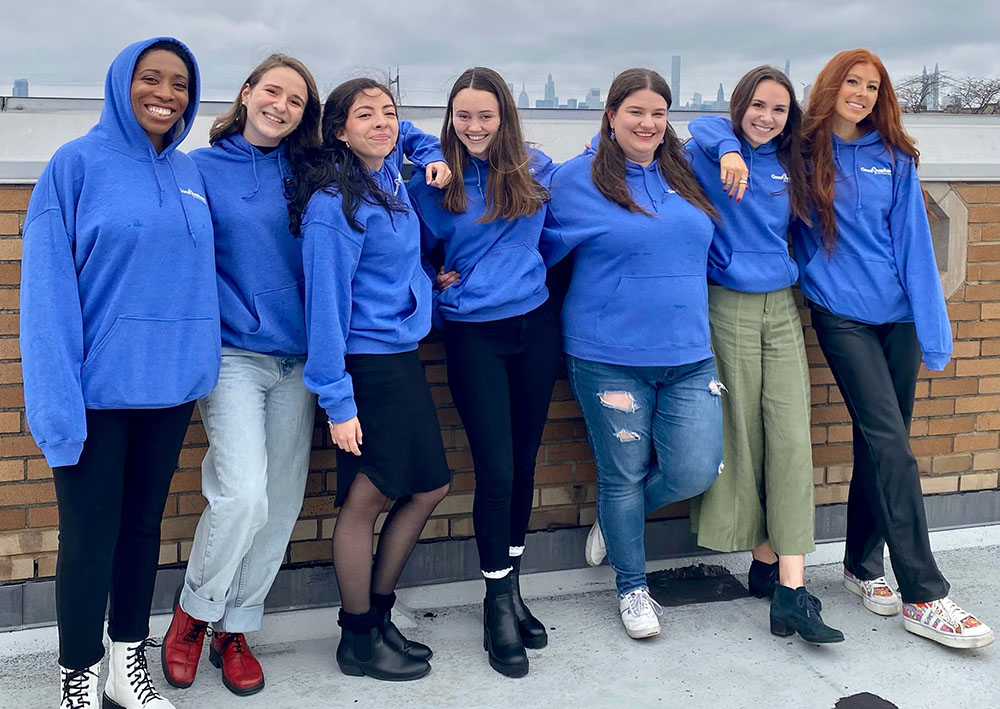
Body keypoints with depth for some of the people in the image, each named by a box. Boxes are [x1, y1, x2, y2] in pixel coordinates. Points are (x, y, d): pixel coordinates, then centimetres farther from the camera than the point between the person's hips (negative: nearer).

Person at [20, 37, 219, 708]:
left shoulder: (191, 174, 8)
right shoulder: (78, 163, -6)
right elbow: (47, 287, -11)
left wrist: (200, 362, 4)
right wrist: (58, 400, -18)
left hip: (170, 384, 5)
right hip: (99, 388, -4)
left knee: (144, 525, 14)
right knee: (90, 536, 3)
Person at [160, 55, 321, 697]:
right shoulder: (200, 169, 1)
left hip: (297, 358, 4)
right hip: (234, 355, -4)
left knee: (282, 504, 5)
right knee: (243, 494, -18)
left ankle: (234, 628, 23)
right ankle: (194, 611, 9)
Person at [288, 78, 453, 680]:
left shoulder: (390, 171, 8)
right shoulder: (333, 204, -16)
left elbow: (403, 134, 33)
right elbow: (326, 303, -18)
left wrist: (436, 157, 13)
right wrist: (337, 399, -20)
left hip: (402, 353, 9)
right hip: (366, 362, -9)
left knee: (430, 488, 13)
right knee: (368, 496, -1)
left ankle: (378, 617, 27)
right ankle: (359, 642, 16)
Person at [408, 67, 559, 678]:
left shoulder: (535, 170, 3)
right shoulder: (432, 184, -1)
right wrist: (435, 280, -4)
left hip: (535, 326, 3)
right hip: (473, 335, -2)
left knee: (524, 462, 9)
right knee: (496, 470, -6)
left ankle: (512, 588, 26)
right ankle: (498, 602, 13)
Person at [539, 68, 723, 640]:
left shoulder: (686, 173, 11)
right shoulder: (578, 178, -1)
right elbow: (546, 247, 6)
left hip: (688, 354, 4)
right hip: (609, 357, -4)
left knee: (696, 471, -2)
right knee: (624, 474, 6)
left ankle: (618, 517, 30)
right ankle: (633, 588, 27)